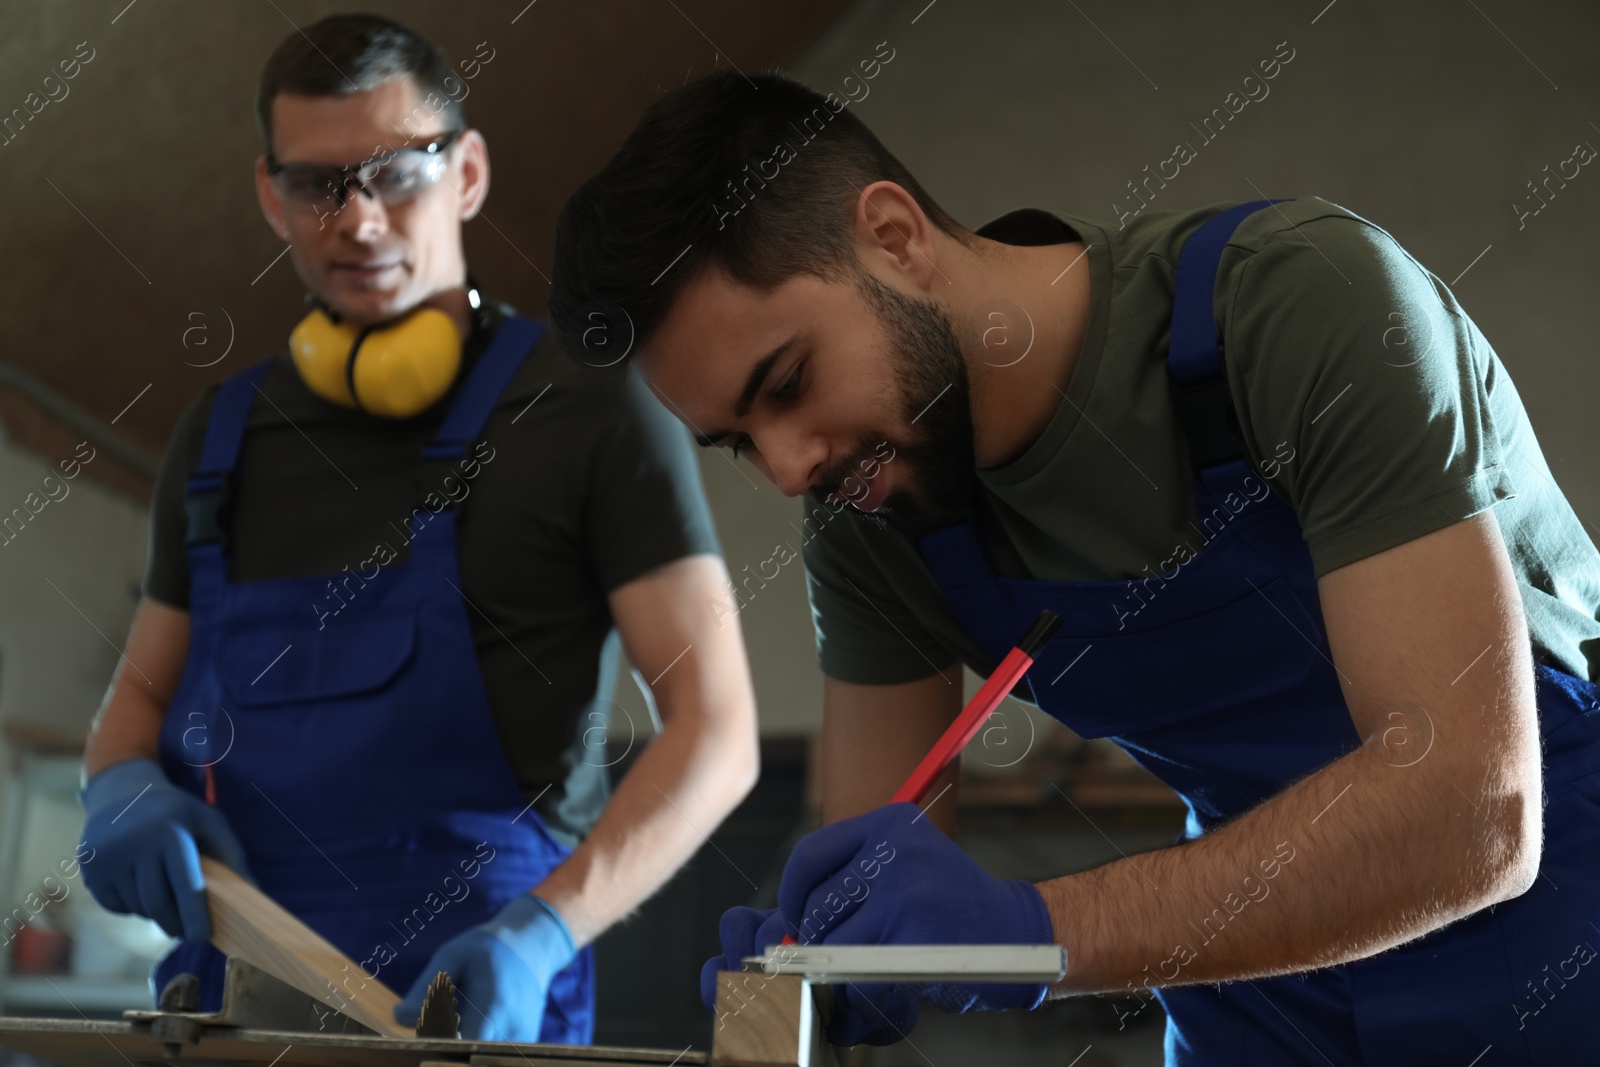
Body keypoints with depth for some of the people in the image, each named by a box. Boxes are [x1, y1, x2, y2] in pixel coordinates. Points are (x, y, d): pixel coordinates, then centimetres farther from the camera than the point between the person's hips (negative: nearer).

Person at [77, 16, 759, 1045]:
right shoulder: (221, 438, 16)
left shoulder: (594, 409, 0)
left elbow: (716, 730, -5)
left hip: (480, 996, -4)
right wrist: (123, 787, 2)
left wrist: (542, 929, -19)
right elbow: (142, 695, 25)